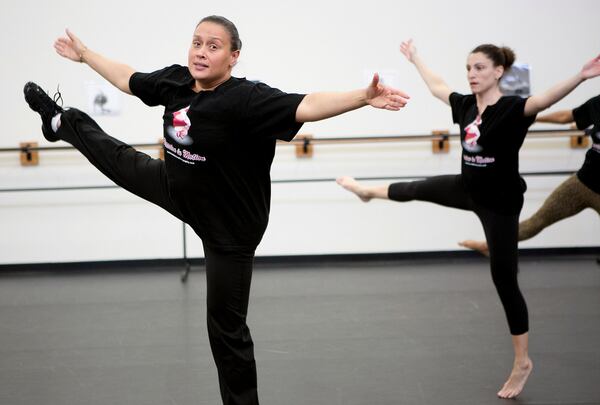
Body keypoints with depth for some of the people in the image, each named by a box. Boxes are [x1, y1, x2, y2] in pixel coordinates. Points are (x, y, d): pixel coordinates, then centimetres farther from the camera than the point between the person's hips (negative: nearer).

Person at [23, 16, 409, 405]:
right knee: (119, 159, 30)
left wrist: (364, 97, -58)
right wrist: (84, 54, 22)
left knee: (226, 327, 1)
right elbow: (128, 78, 10)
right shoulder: (175, 80, -10)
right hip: (179, 193, 7)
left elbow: (308, 105, -43)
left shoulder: (247, 98, -30)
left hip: (229, 225, -7)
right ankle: (63, 122, 63)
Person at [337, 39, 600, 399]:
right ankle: (367, 190, 66)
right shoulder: (466, 105, -2)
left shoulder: (512, 108, -24)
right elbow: (437, 86, 17)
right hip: (468, 190, 7)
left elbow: (546, 99, -44)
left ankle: (523, 362, 14)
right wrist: (415, 58, 29)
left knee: (504, 279, 0)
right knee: (419, 189, 30)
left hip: (500, 202, -7)